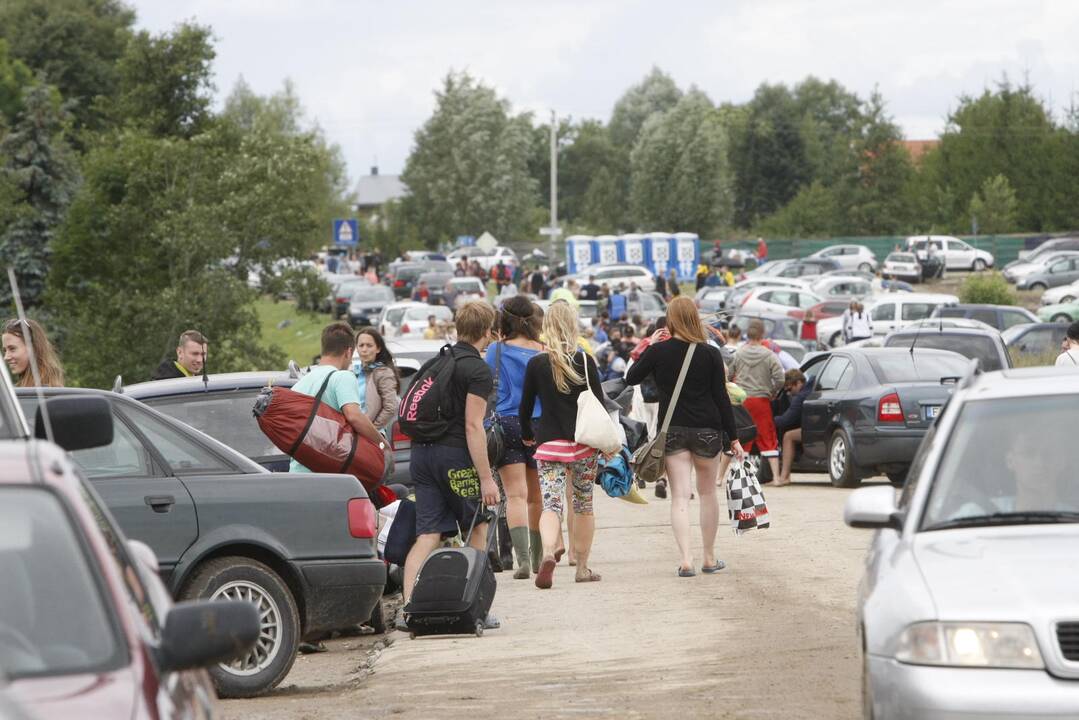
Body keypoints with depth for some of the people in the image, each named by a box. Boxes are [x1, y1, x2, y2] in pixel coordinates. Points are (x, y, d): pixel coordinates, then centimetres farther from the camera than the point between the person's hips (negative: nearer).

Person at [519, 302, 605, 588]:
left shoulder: (536, 364, 0)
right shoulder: (585, 361, -3)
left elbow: (525, 406, 5)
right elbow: (600, 403, -2)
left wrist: (528, 435, 23)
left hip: (549, 443, 0)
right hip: (584, 442, 0)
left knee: (551, 504, -5)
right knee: (584, 505, 13)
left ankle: (548, 553, -33)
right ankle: (583, 567, 19)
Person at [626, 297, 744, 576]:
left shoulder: (658, 351, -5)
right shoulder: (710, 354, -5)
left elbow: (631, 378, 9)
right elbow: (722, 398, -3)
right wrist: (733, 438, 2)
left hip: (672, 431, 0)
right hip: (707, 430, 0)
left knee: (680, 496, -1)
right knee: (708, 493, 16)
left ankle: (686, 560, -14)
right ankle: (709, 559, 23)